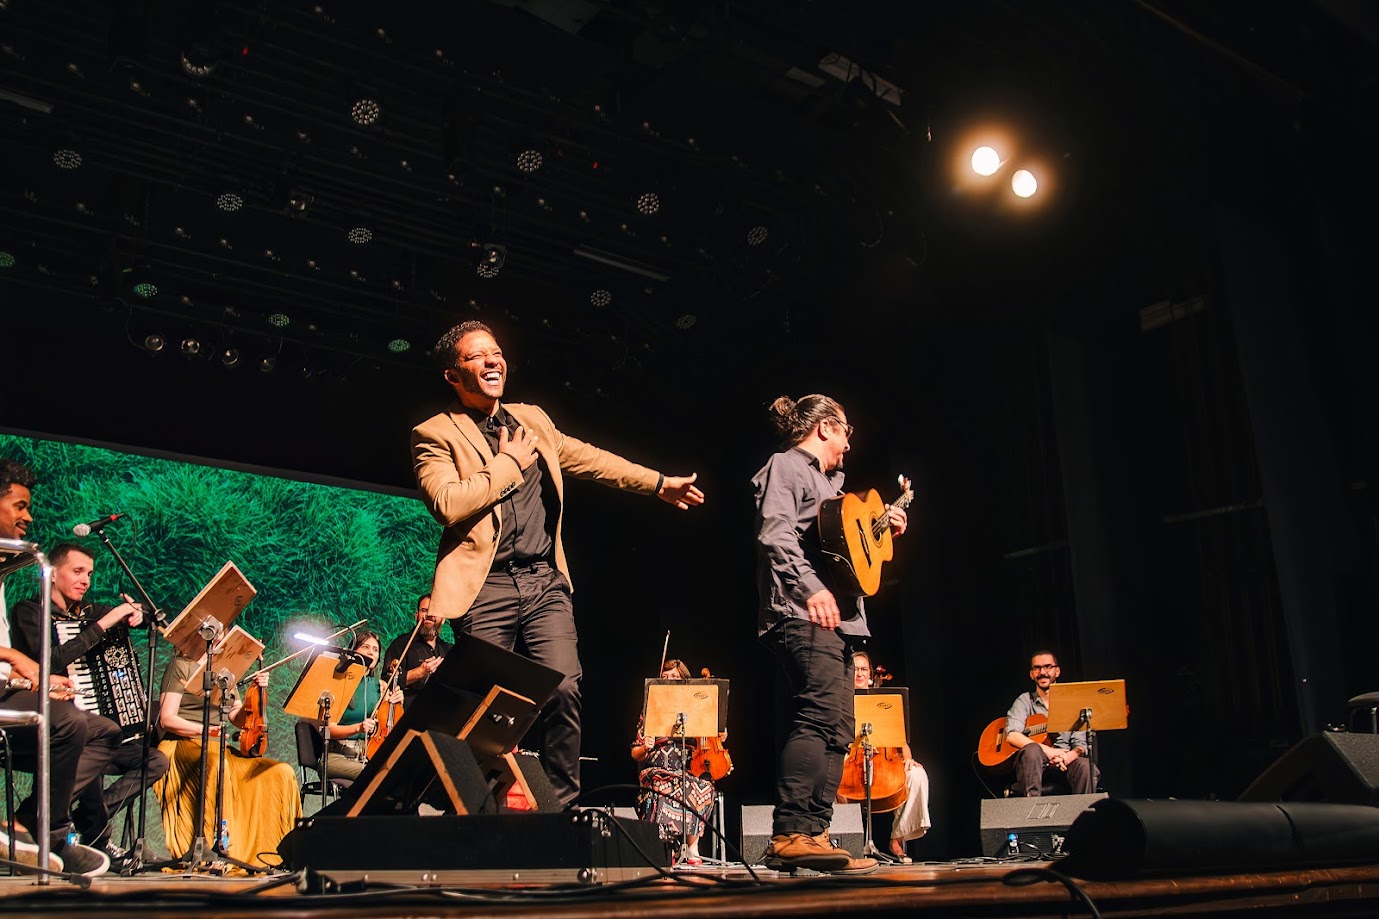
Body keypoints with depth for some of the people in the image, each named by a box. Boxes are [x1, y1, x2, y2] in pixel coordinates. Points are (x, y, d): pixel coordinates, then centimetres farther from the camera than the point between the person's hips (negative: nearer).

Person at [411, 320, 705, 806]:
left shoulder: (533, 419, 17)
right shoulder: (435, 434, -1)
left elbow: (587, 458, 27)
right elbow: (448, 503, -16)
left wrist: (660, 483, 28)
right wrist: (509, 463, -6)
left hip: (544, 582, 4)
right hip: (486, 588, -4)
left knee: (564, 687, -10)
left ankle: (563, 805, 3)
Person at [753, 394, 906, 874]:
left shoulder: (829, 481, 29)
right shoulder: (785, 466, 0)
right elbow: (775, 533, -17)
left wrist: (882, 527, 22)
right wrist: (810, 588, -29)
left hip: (835, 618, 10)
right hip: (802, 615, -10)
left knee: (836, 730, 6)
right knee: (819, 713, -21)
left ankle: (812, 834, 6)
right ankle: (790, 834, -24)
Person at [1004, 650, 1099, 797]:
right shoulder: (1025, 701, 7)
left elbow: (1080, 743, 6)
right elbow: (1012, 736, -10)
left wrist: (1073, 754, -20)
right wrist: (1047, 751, -21)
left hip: (1062, 767, 1)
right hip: (1030, 768, -1)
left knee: (1086, 766, -31)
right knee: (1032, 750, -35)